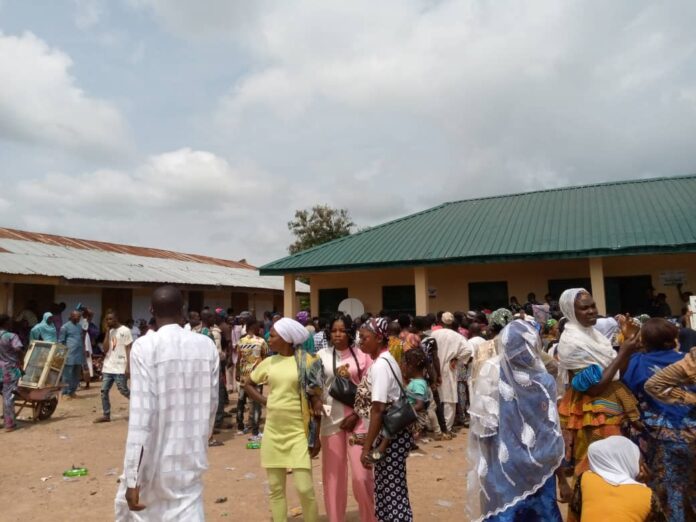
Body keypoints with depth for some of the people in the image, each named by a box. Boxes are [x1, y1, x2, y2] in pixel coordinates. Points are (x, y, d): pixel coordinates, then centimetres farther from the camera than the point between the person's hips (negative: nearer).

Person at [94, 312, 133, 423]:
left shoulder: (125, 330, -7)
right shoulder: (110, 331, 13)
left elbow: (129, 350, -9)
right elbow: (105, 349, 3)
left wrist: (128, 367, -15)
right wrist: (107, 332, -1)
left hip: (120, 367, -7)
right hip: (108, 367, 7)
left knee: (124, 391, -3)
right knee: (104, 391, 4)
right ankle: (106, 415, 11)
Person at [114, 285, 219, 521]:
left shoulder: (145, 346, -13)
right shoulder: (207, 346, -1)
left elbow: (141, 413, -17)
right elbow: (211, 404, 5)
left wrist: (132, 479, -13)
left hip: (154, 458, -2)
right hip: (191, 457, 3)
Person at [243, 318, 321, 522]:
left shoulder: (306, 361, -9)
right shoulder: (268, 362, 3)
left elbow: (316, 400, -5)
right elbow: (248, 385, 18)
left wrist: (316, 435, -5)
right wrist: (265, 402, 2)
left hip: (299, 433, -4)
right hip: (273, 433, 4)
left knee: (305, 488, -4)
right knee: (275, 488, 12)